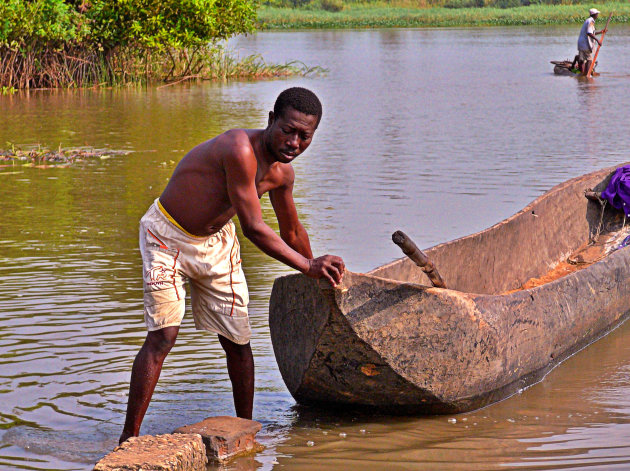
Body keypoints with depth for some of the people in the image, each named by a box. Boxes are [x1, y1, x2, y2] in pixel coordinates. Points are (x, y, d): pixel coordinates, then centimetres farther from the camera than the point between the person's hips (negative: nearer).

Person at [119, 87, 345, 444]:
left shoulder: (282, 172, -6)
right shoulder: (241, 150, -32)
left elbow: (292, 232, 13)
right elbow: (254, 229, -31)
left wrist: (317, 280, 23)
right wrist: (310, 267, -28)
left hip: (217, 242, 7)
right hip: (169, 237, -7)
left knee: (238, 341, 10)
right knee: (163, 336, -17)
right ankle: (129, 437, -12)